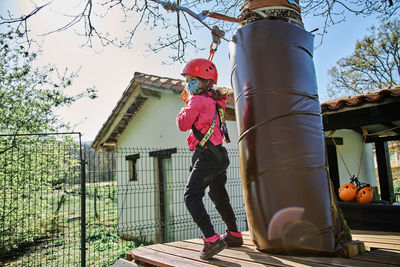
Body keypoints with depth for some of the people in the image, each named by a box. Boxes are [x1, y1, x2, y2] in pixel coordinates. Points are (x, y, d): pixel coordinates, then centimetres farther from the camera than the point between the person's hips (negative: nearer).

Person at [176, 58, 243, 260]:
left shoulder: (197, 101, -11)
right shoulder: (214, 100, 17)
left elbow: (183, 125, -4)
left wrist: (186, 105, 11)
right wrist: (189, 101, 23)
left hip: (207, 155, -10)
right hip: (219, 155, 10)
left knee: (191, 196, -12)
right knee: (218, 196, 22)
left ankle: (212, 240, -21)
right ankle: (234, 235, 33)